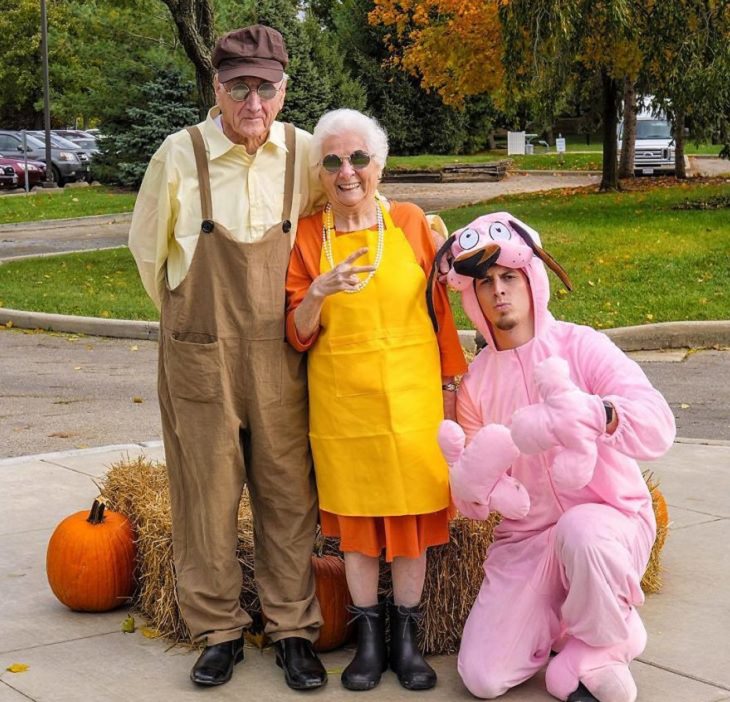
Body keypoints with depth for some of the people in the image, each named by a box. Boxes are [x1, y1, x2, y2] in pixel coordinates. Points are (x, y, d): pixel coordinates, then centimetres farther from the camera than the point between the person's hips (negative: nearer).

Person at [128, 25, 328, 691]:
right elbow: (147, 247, 8)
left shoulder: (303, 154, -3)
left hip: (280, 355, 1)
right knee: (207, 496, 6)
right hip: (199, 356, -1)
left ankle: (294, 630, 18)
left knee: (289, 494, 5)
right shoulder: (180, 155, -7)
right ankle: (219, 631, 20)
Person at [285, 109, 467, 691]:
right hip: (342, 399, 0)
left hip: (411, 396, 0)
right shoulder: (308, 237, 0)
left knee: (411, 513, 5)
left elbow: (440, 310, 6)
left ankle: (407, 637, 18)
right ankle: (369, 637, 20)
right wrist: (319, 293, -20)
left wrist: (451, 384, 5)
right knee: (355, 518, 7)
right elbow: (298, 336, -1)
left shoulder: (411, 222, 0)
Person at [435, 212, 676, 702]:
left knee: (582, 532, -40)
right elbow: (476, 504, -1)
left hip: (610, 519, -3)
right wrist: (471, 475, -26)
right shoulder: (476, 381, 2)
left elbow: (658, 428, -25)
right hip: (526, 538, 4)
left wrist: (581, 412, -45)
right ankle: (558, 621, 21)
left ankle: (603, 643, -8)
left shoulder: (579, 346, -9)